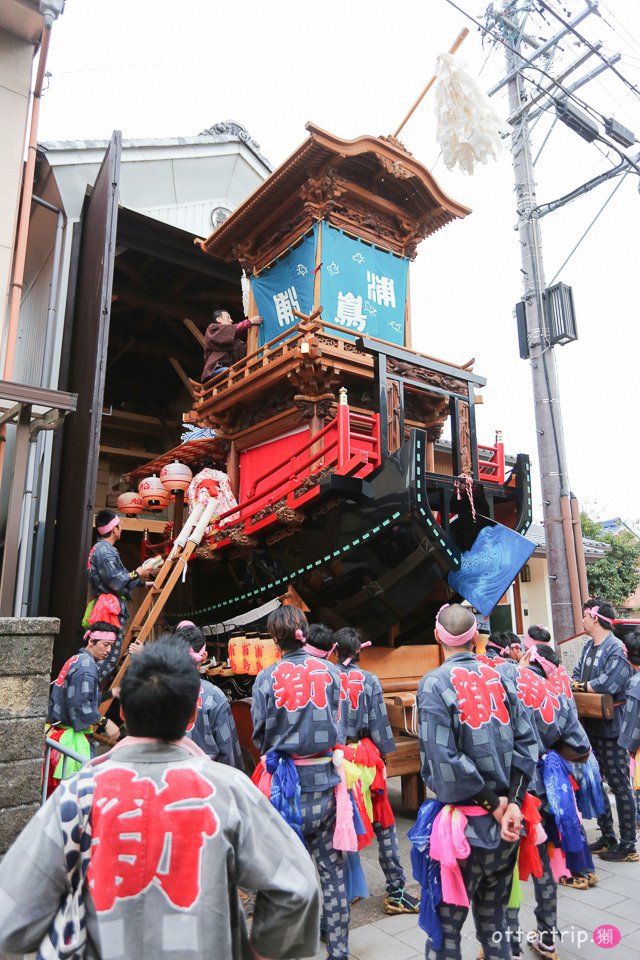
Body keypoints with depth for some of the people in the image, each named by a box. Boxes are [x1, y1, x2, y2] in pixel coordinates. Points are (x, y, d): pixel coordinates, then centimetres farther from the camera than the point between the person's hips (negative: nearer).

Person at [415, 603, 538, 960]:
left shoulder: (435, 683, -15)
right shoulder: (499, 678, 1)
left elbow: (444, 761, -20)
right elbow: (527, 742, -1)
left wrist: (493, 803, -10)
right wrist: (511, 802, -5)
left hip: (464, 824, -5)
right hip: (504, 821, 6)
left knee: (445, 923, 10)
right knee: (494, 916, 23)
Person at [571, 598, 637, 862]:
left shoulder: (617, 649, -17)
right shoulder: (589, 646, 11)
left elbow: (609, 683, -29)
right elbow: (578, 674, 10)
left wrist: (582, 686, -15)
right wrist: (574, 683, -11)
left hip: (611, 726, -9)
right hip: (590, 724, 9)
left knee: (619, 785, 3)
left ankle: (627, 845, 15)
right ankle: (607, 836, 30)